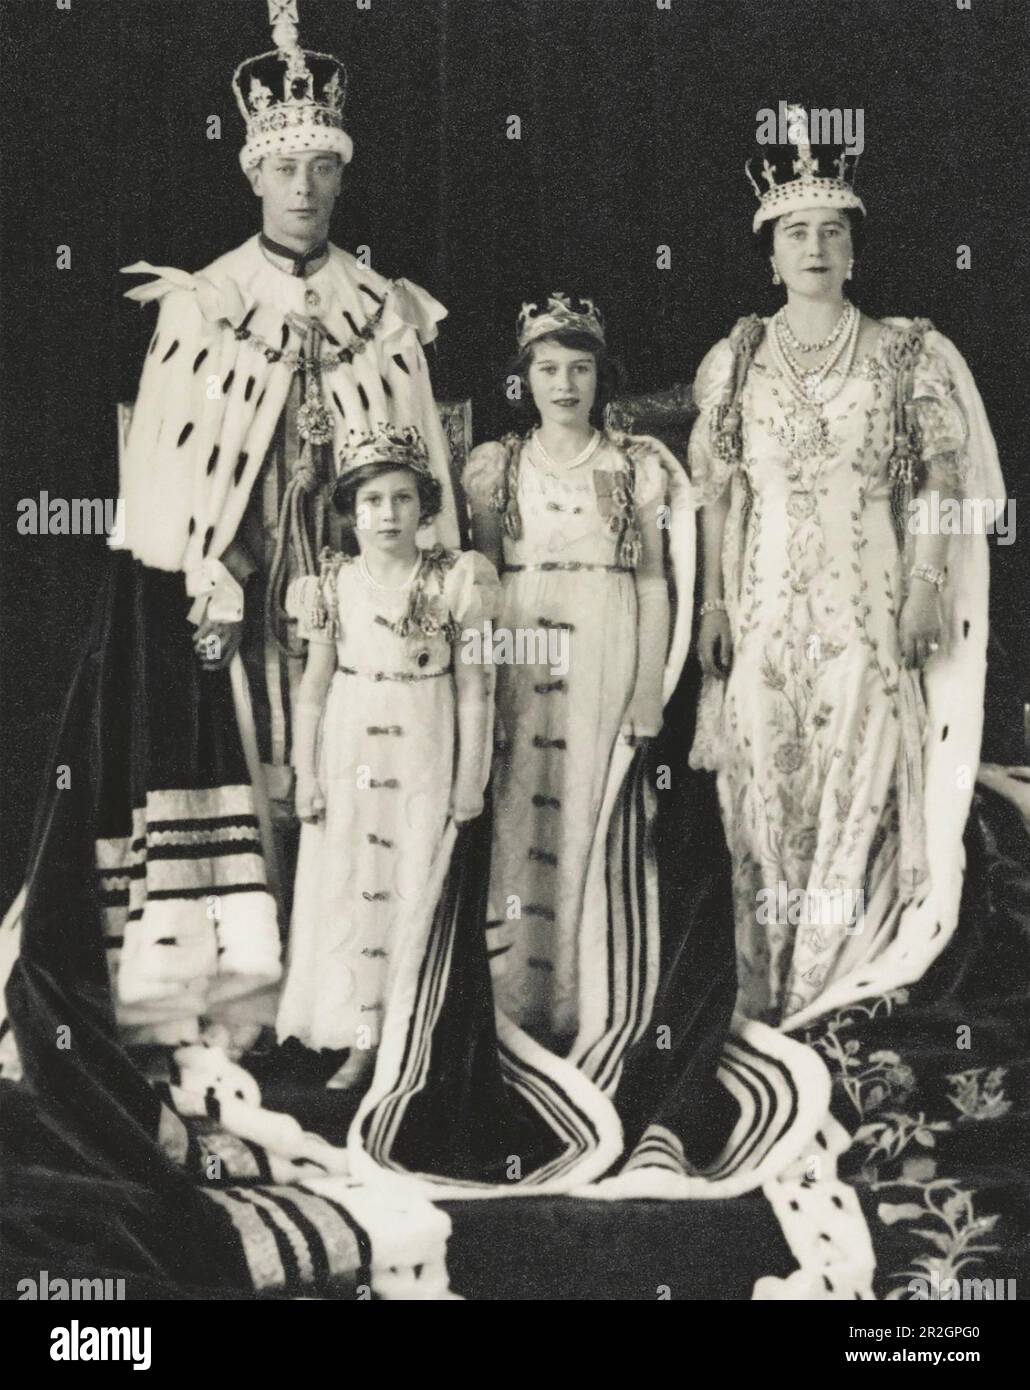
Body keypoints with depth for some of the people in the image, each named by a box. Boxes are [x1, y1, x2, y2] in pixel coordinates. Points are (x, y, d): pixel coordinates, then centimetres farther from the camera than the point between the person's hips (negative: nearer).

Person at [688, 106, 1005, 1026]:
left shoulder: (906, 355, 3)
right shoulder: (738, 361, 7)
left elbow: (938, 483, 2)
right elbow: (719, 493, 7)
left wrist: (928, 591, -6)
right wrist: (713, 605, 2)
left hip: (870, 604, -1)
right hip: (766, 600, 1)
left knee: (862, 783, -1)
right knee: (766, 786, 3)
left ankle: (847, 985, 11)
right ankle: (765, 988, 12)